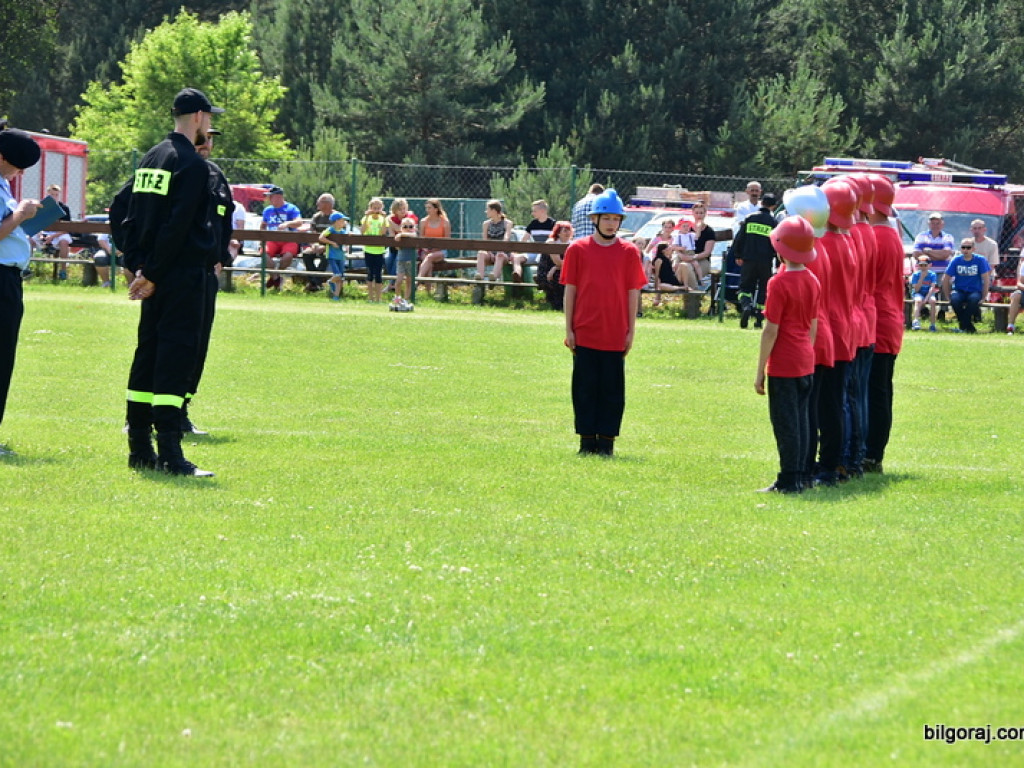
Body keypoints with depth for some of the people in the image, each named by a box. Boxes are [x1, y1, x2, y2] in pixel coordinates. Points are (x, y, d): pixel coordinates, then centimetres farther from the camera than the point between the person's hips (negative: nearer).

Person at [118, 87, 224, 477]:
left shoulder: (149, 159, 14)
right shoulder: (192, 164, -12)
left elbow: (130, 219, 13)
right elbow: (177, 225, -18)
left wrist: (138, 266, 9)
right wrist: (152, 275, -14)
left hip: (153, 276, 9)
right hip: (183, 275, -9)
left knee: (148, 354, 12)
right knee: (176, 356, -10)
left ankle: (140, 448, 15)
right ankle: (169, 454, -15)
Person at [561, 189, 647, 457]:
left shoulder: (629, 252, 4)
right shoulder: (577, 250, 3)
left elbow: (633, 293, 5)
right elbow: (570, 290, 4)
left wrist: (631, 331, 2)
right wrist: (569, 329, 0)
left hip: (615, 334, 0)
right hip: (585, 332, 0)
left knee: (612, 390, 2)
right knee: (585, 388, 3)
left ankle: (606, 441, 8)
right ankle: (587, 440, 10)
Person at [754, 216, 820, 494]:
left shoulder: (779, 283, -16)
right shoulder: (813, 281, 6)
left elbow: (771, 330, -15)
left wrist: (760, 371, -9)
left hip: (783, 365, -7)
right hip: (806, 363, 7)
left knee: (785, 422, -2)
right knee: (801, 419, 12)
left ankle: (789, 479, -1)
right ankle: (798, 476, 16)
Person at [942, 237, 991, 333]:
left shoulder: (980, 260, -3)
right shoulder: (956, 260, 1)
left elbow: (986, 279, -3)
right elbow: (945, 280, 5)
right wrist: (949, 296, 0)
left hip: (975, 291, -2)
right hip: (959, 290, 2)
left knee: (974, 299, -38)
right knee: (954, 299, -34)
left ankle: (964, 325, -22)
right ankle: (968, 326, -18)